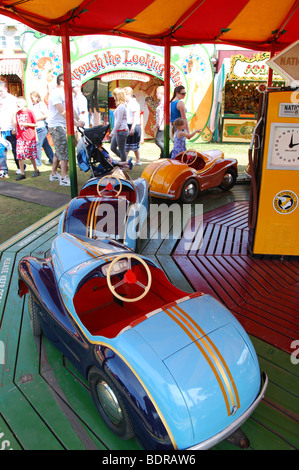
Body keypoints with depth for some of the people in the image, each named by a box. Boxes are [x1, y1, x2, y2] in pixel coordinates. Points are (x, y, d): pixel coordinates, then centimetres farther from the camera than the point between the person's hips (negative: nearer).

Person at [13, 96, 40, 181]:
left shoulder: (29, 112, -3)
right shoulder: (17, 113, 9)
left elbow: (35, 124, -1)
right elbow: (14, 124, -3)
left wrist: (26, 124, -15)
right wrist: (15, 112, -6)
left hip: (30, 138, -4)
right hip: (20, 138, 4)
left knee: (31, 156, 2)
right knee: (20, 156, -2)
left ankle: (36, 170, 23)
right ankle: (22, 173, 5)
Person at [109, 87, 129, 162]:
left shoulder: (121, 107, -18)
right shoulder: (120, 106, 12)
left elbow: (118, 122, -19)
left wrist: (113, 132, -14)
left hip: (121, 131, -10)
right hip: (118, 131, 10)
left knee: (122, 150, 2)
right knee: (113, 148, 16)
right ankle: (125, 161, 25)